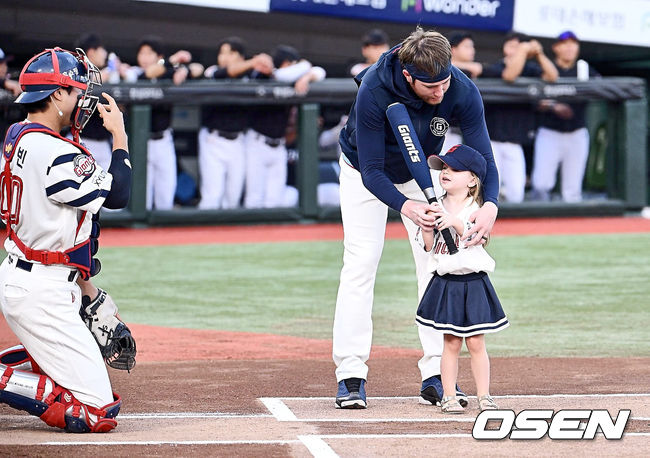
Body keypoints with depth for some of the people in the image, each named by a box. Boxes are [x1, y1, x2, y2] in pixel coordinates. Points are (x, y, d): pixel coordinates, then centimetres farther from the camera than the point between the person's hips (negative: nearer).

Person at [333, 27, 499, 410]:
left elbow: (483, 157, -30)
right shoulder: (374, 91, -40)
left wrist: (490, 205, -51)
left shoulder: (462, 91, -33)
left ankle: (436, 376, -1)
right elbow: (372, 172, -36)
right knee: (360, 263, -11)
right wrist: (404, 205, -54)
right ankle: (351, 375, -8)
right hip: (365, 171, -3)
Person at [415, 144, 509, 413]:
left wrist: (454, 222, -28)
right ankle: (449, 396, 5)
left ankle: (484, 396, 8)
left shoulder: (476, 210, -1)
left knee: (476, 342, 1)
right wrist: (426, 225, -15)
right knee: (451, 342, 0)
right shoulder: (435, 208, 3)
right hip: (445, 282, 1)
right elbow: (428, 246, 1)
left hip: (474, 282, -1)